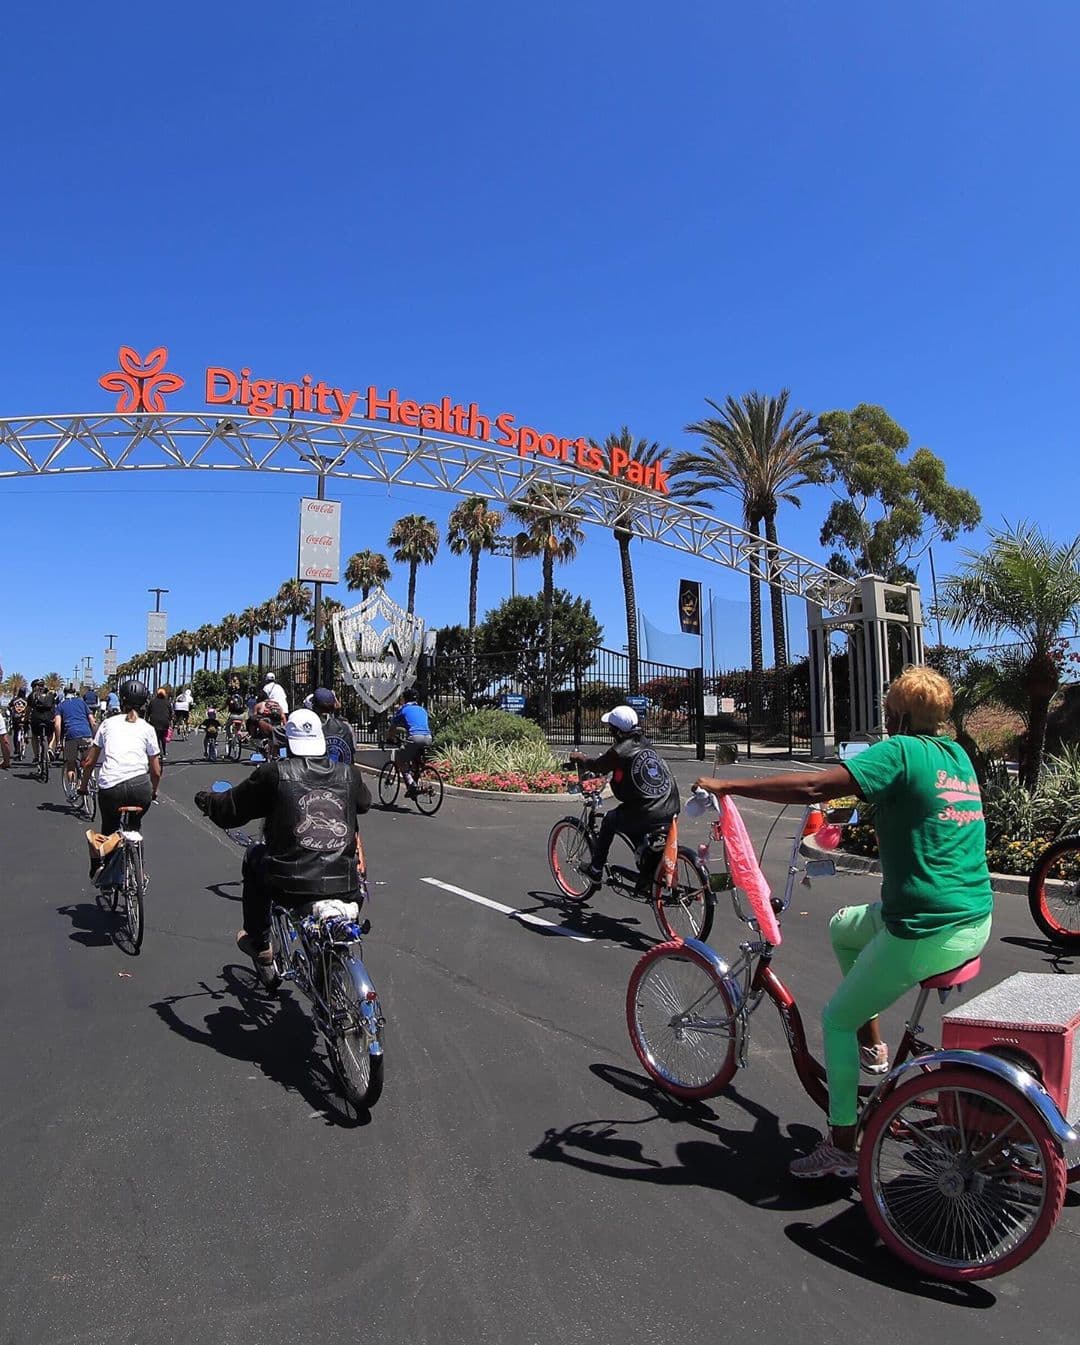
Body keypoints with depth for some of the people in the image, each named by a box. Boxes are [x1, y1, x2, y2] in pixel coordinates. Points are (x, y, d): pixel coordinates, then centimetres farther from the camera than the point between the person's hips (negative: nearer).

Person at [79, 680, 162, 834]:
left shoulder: (108, 723, 17)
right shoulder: (147, 728, 16)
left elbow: (89, 762, 18)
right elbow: (156, 771, 16)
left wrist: (83, 786, 33)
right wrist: (154, 791, 33)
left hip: (109, 788, 0)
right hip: (139, 786, 0)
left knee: (109, 830, 24)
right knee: (134, 826, 28)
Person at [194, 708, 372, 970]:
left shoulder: (274, 773, -4)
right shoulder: (349, 774, 4)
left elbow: (232, 808, 7)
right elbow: (364, 802, 26)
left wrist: (206, 800, 28)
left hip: (290, 885, -2)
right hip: (344, 887, 2)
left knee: (254, 859, 30)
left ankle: (258, 943, 35)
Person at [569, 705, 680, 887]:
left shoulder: (619, 751, -11)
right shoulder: (646, 744, 11)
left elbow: (596, 766, 6)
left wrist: (580, 757, 27)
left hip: (645, 816, -6)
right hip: (670, 812, 6)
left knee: (609, 821, 21)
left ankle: (596, 870, 31)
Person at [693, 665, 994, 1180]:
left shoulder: (901, 751, -15)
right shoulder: (958, 755, 9)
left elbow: (813, 788, -25)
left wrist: (728, 786, -19)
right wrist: (848, 789, 32)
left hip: (926, 932, -8)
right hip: (977, 920, 8)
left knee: (837, 1019, 10)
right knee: (843, 926, 27)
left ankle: (842, 1148, 21)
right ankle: (872, 1046, 31)